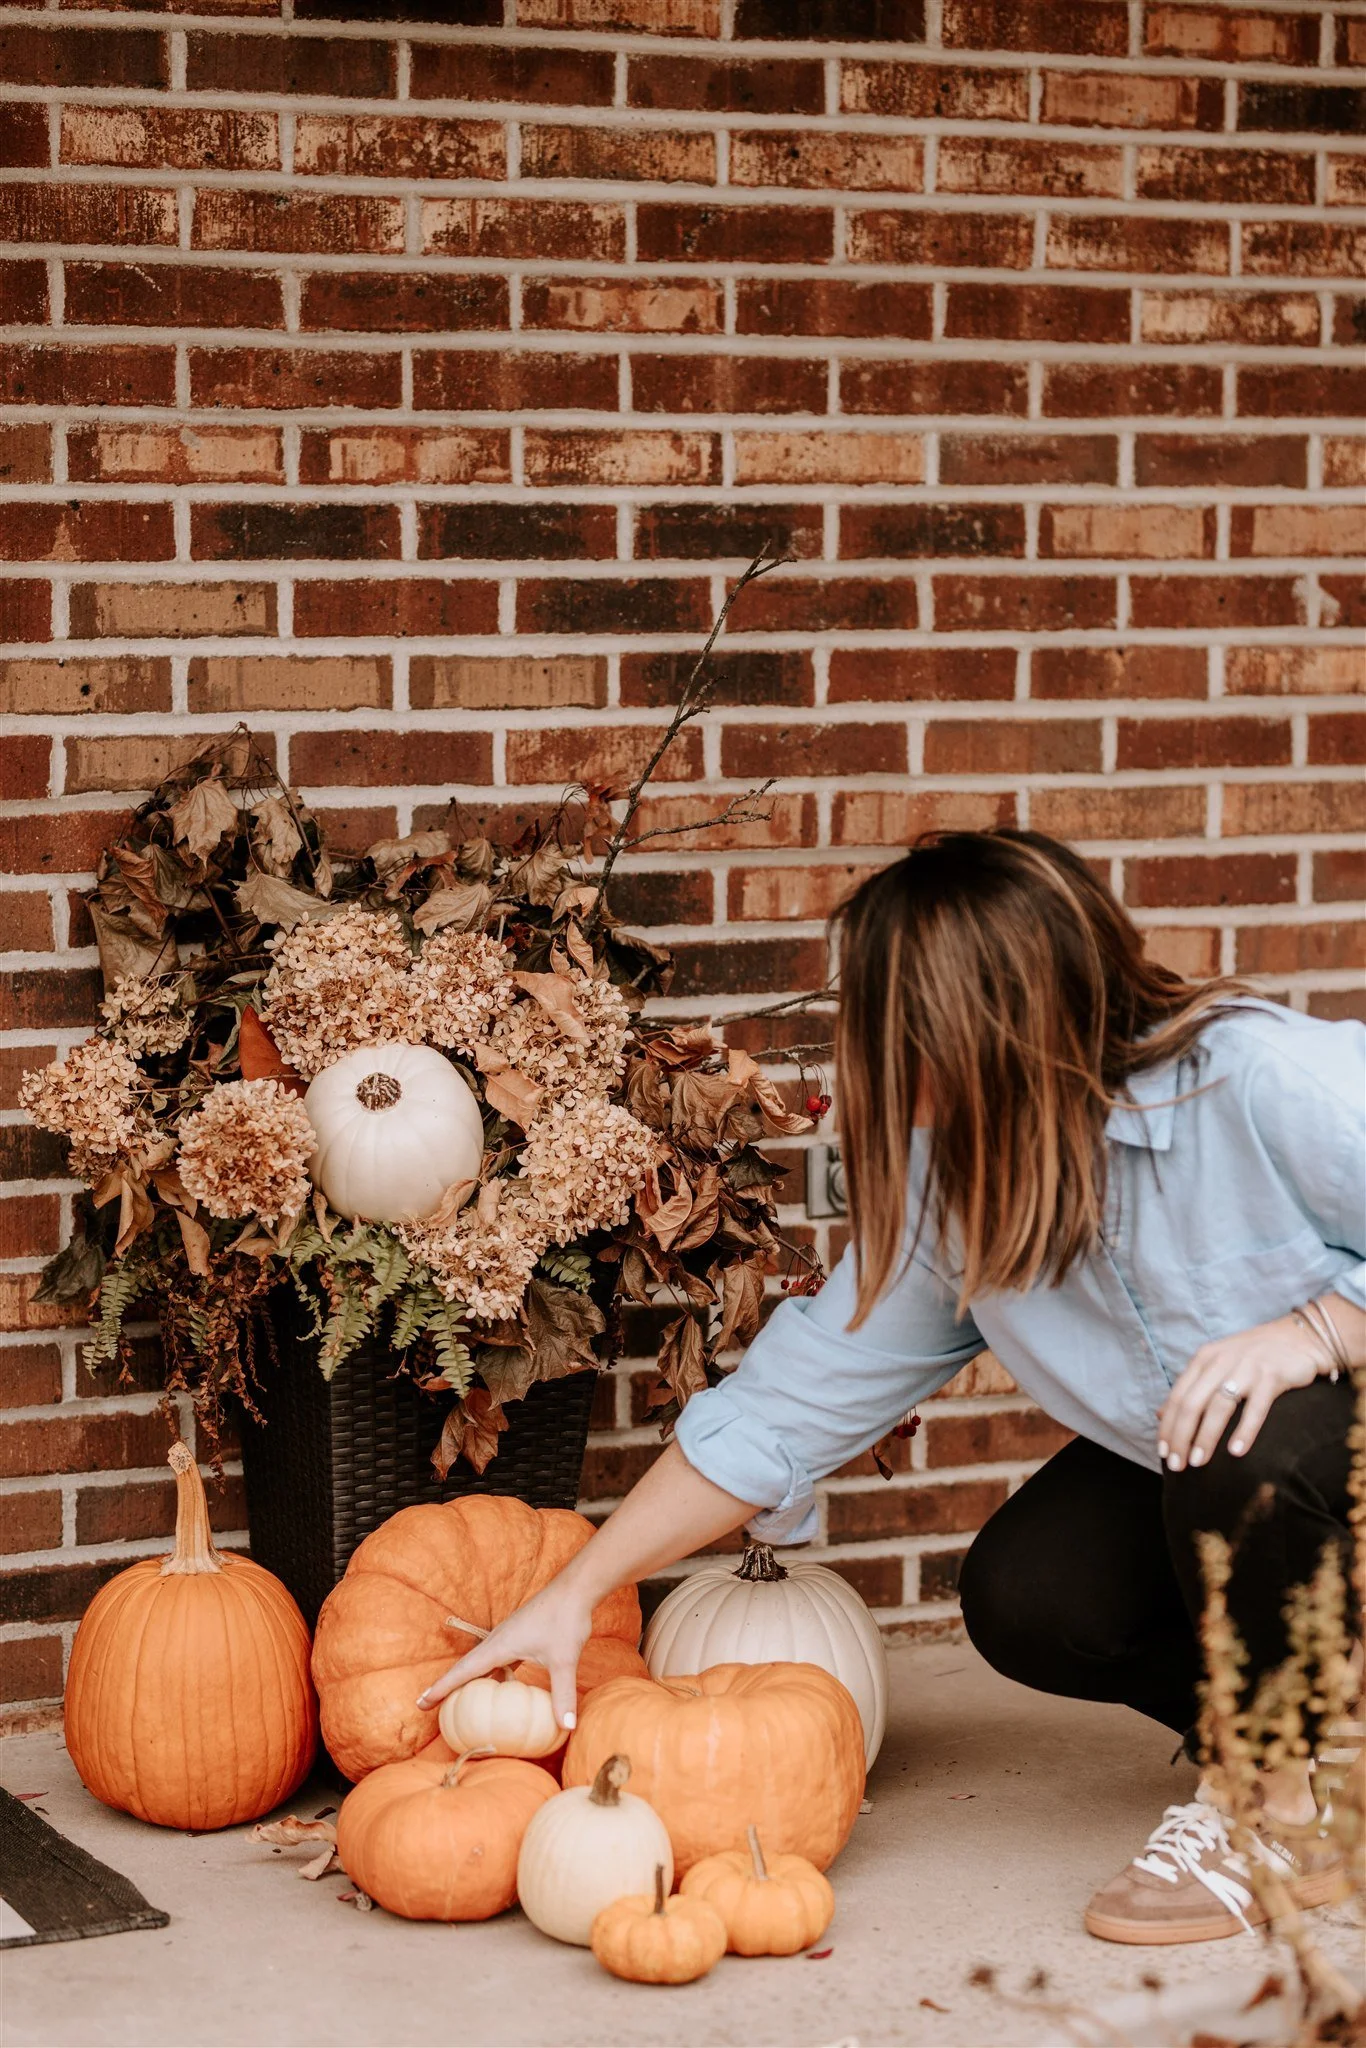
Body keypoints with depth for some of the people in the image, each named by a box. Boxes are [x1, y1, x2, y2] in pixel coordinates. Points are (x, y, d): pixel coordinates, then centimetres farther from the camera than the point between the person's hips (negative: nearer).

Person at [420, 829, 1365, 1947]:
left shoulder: (1263, 1079, -30)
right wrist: (572, 1596, -8)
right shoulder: (943, 1180, -9)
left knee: (1241, 1455, -36)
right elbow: (786, 1404, -6)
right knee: (1023, 1600, -16)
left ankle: (1275, 1814, -13)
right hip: (1174, 1476, 6)